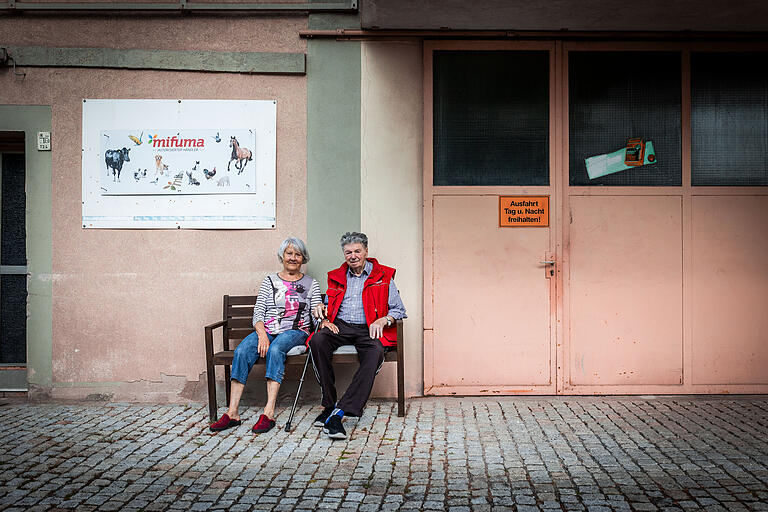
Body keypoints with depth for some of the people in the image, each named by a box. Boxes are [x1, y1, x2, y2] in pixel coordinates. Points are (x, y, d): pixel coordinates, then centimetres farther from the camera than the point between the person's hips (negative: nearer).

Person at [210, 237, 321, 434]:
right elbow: (257, 314, 5)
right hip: (267, 330, 2)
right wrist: (262, 334, -14)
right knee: (242, 351, -28)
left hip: (295, 331, -2)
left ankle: (269, 412, -41)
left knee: (275, 349, -36)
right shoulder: (269, 281, 15)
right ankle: (232, 413, -30)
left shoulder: (311, 284, 13)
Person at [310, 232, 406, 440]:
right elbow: (331, 305, 29)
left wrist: (383, 320, -11)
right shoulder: (336, 276, 22)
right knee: (317, 340, -32)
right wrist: (322, 308, 5)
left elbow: (399, 310, 8)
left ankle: (339, 412, -40)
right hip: (339, 326, 2)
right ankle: (329, 404, -25)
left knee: (375, 352, -37)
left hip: (367, 329, -2)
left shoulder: (383, 276, 13)